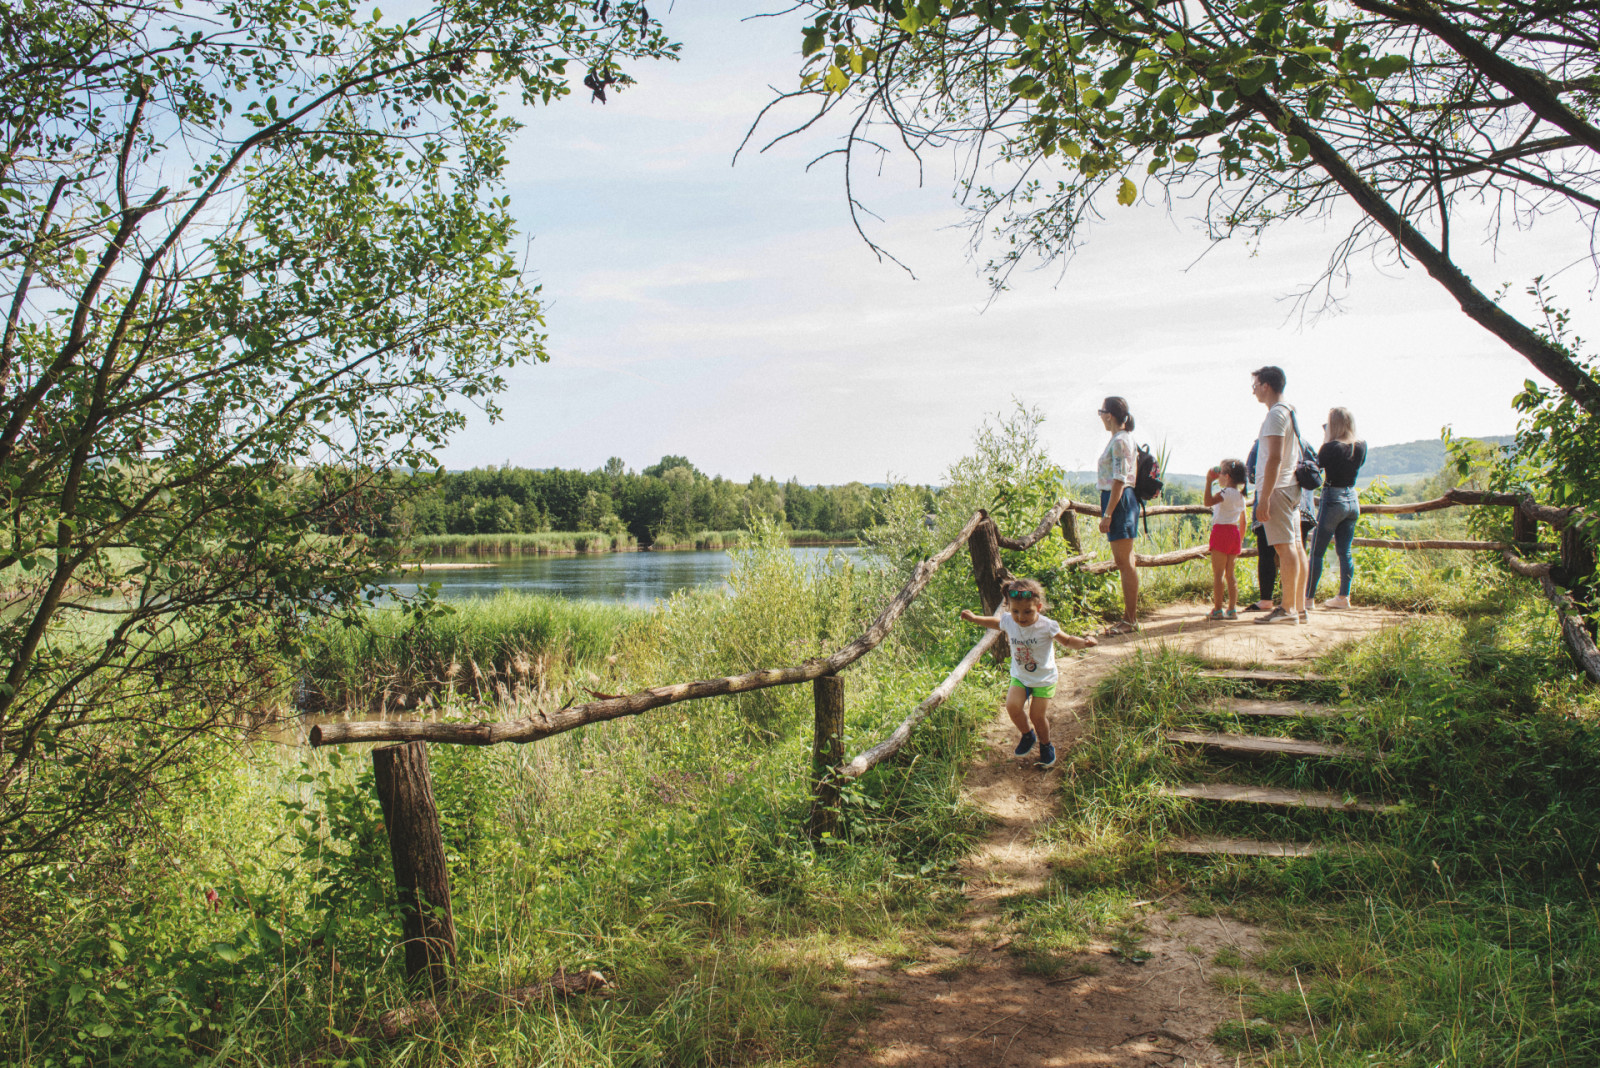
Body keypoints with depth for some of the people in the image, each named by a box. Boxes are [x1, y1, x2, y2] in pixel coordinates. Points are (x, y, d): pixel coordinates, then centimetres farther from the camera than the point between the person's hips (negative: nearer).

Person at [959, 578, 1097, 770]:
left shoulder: (1046, 626, -24)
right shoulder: (1008, 621, -14)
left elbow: (1067, 641, -11)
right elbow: (994, 622, 11)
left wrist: (1083, 642, -28)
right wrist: (975, 618, 9)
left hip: (1044, 679, -3)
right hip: (1020, 676, 3)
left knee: (1037, 715, -2)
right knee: (1012, 706, -16)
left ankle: (1045, 746, 30)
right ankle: (1028, 735, 16)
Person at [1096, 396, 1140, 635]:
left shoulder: (1119, 441, -15)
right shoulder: (1122, 438, 15)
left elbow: (1119, 481, -20)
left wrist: (1107, 514, -21)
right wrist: (1108, 511, 21)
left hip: (1118, 500, -10)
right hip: (1121, 500, 10)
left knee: (1124, 562, -6)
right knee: (1124, 562, 12)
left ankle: (1131, 620, -2)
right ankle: (1129, 616, 18)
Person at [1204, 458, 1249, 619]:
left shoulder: (1226, 492, -11)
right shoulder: (1241, 495, 15)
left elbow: (1208, 502, -27)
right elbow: (1243, 522, 19)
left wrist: (1209, 482, -20)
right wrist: (1240, 541, 26)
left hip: (1221, 531, -8)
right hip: (1235, 533, 8)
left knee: (1218, 573, -5)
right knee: (1230, 573, 11)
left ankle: (1217, 610, -5)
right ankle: (1232, 609, 10)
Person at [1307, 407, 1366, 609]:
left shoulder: (1331, 447, -17)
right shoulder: (1361, 446, 1)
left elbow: (1318, 464, -4)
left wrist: (1325, 439, -3)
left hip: (1333, 498, -6)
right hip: (1353, 498, 6)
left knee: (1317, 552, 0)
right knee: (1345, 552, 11)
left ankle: (1309, 597, 2)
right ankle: (1344, 596, 11)